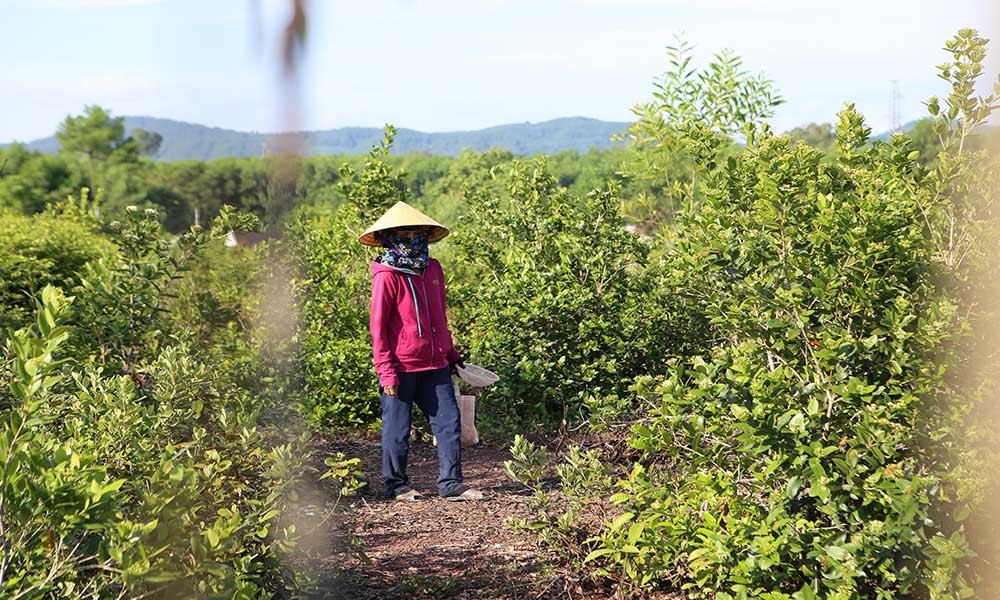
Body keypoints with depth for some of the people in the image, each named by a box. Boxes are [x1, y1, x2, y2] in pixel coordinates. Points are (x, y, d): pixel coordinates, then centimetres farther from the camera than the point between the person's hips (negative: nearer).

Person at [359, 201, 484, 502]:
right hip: (401, 367, -6)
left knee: (449, 421, 3)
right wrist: (386, 371, -13)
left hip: (435, 365, 6)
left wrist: (451, 353, 23)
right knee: (397, 428, 6)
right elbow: (378, 327, -10)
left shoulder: (433, 269, 9)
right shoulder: (387, 276, -10)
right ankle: (397, 485, 20)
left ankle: (450, 483, 10)